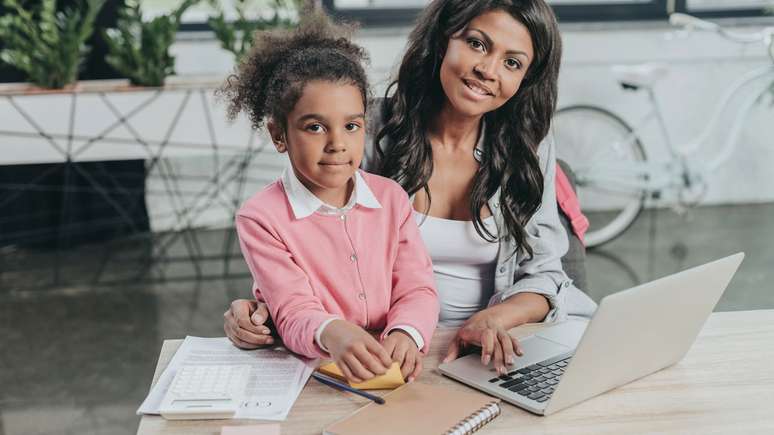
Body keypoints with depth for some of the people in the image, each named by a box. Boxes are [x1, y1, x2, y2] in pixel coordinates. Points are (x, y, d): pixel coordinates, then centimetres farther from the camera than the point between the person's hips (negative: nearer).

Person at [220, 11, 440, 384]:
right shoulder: (260, 218, -7)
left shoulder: (391, 198, 6)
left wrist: (405, 333, -23)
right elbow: (294, 313, -14)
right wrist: (331, 333, -38)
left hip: (386, 368, 4)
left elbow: (416, 288, 0)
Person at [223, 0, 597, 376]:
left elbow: (542, 274, 1)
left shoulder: (530, 145, 1)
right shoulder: (375, 131, -5)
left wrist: (493, 319, -21)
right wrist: (265, 308, -19)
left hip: (500, 345, 2)